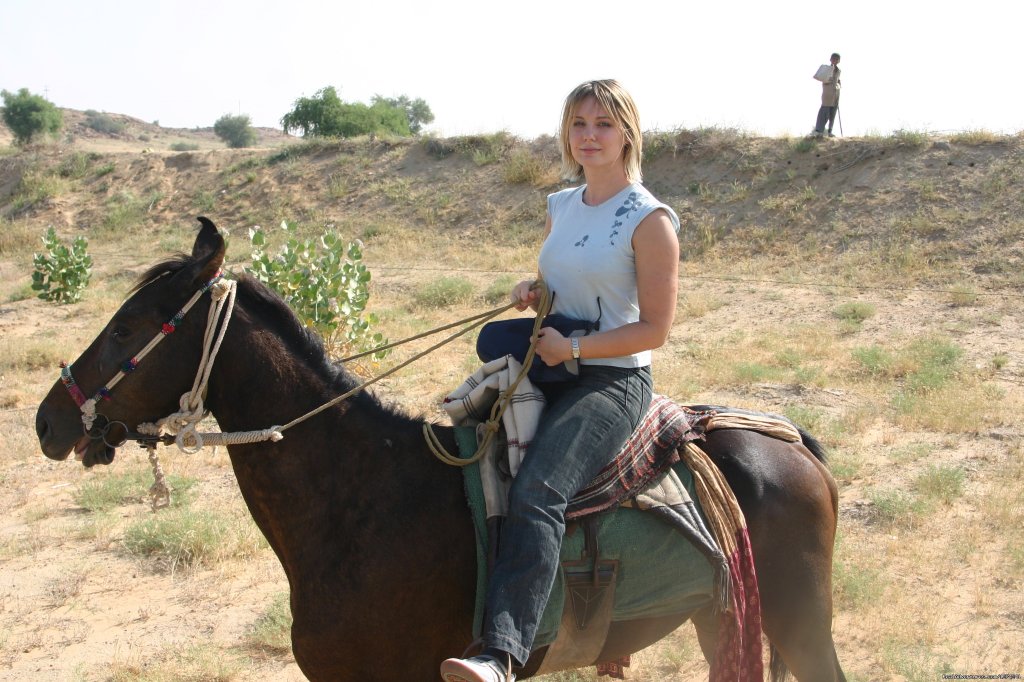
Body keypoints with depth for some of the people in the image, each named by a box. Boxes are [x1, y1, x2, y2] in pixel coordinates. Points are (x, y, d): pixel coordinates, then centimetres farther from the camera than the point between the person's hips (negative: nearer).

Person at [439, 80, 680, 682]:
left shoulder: (650, 220, -9)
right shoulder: (561, 207, 12)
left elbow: (655, 329, -12)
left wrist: (572, 348, -19)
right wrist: (532, 293, 4)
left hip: (614, 379, -9)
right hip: (550, 368, 9)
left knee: (536, 492, -30)